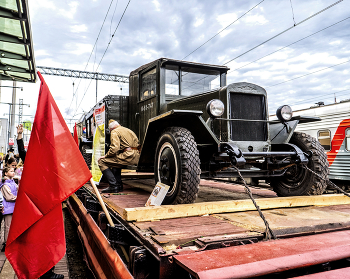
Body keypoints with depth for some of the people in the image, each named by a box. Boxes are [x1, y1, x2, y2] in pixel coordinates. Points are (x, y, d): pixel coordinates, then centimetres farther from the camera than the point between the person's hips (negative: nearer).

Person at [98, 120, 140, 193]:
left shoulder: (115, 132, 2)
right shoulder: (129, 130, 28)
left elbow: (114, 148, -14)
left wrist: (106, 156, 3)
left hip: (128, 156, -9)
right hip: (136, 157, 9)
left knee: (102, 162, 0)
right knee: (115, 161, 34)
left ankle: (113, 186, -8)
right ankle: (119, 185, 25)